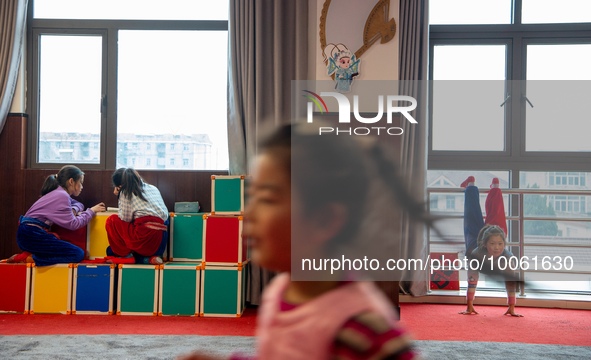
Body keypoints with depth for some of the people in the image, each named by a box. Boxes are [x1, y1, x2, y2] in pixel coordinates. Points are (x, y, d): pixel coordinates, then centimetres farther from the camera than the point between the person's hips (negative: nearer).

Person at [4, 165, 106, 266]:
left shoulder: (59, 193, 17)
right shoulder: (61, 195, -12)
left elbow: (78, 204, 26)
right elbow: (73, 224, -13)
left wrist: (73, 210, 2)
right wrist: (91, 211, -1)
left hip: (28, 234, 10)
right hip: (31, 235, -10)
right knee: (78, 254, -13)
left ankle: (29, 253, 3)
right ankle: (31, 258, -14)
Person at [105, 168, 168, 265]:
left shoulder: (126, 192, 3)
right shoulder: (153, 188, 20)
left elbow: (125, 218, -1)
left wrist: (119, 195, 15)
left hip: (144, 238, -7)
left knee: (111, 221, 15)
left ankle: (126, 255, 10)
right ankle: (148, 258, 5)